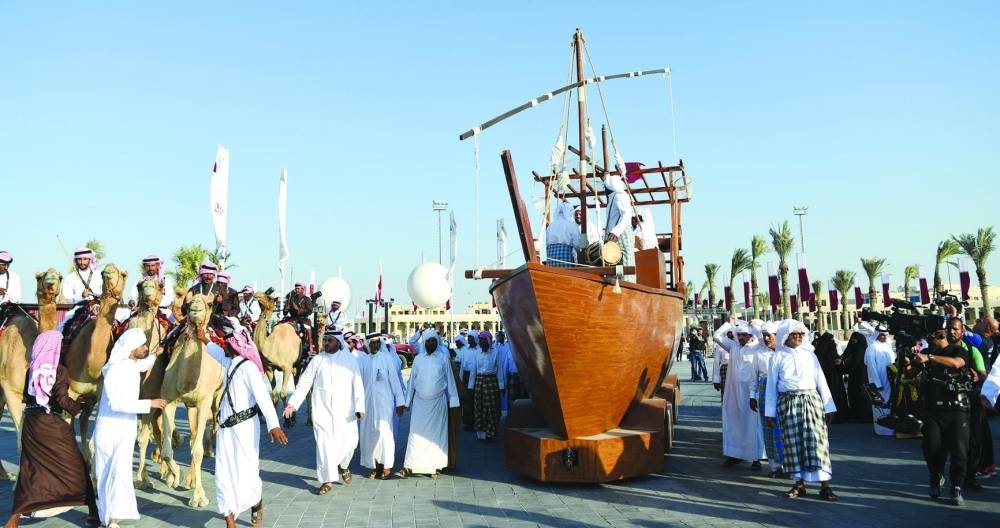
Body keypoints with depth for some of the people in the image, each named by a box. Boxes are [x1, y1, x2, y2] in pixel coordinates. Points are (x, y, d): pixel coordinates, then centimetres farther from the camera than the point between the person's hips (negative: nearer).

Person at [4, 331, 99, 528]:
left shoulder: (31, 370, 4)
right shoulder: (59, 371, -12)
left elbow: (26, 396, 10)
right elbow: (63, 400, -16)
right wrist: (77, 404, 1)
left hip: (32, 424, 5)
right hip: (53, 426, -5)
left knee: (30, 468, 12)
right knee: (75, 467, 5)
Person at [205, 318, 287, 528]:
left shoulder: (248, 367, -15)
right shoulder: (229, 362, 11)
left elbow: (263, 396, -25)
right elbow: (216, 352, 36)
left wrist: (273, 424, -35)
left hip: (244, 427, -8)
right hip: (226, 427, 8)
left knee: (246, 473, 0)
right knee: (224, 473, 3)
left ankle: (257, 505, 29)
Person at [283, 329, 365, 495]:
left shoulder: (350, 360, 0)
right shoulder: (317, 360, 3)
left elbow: (358, 385, -4)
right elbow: (304, 382, 4)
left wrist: (360, 407, -13)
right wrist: (293, 403, -4)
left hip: (345, 411, 0)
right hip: (322, 410, 0)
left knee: (349, 442, -1)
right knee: (324, 444, -2)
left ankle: (343, 466, 31)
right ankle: (327, 480, 11)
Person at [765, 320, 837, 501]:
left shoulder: (809, 354, 8)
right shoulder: (778, 357, 5)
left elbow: (821, 381, 9)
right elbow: (771, 386, 7)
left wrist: (829, 407, 6)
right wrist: (770, 413, 5)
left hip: (811, 400, 0)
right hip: (788, 403, 0)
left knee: (816, 440, -5)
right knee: (793, 442, 1)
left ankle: (825, 484, -3)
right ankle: (800, 483, 10)